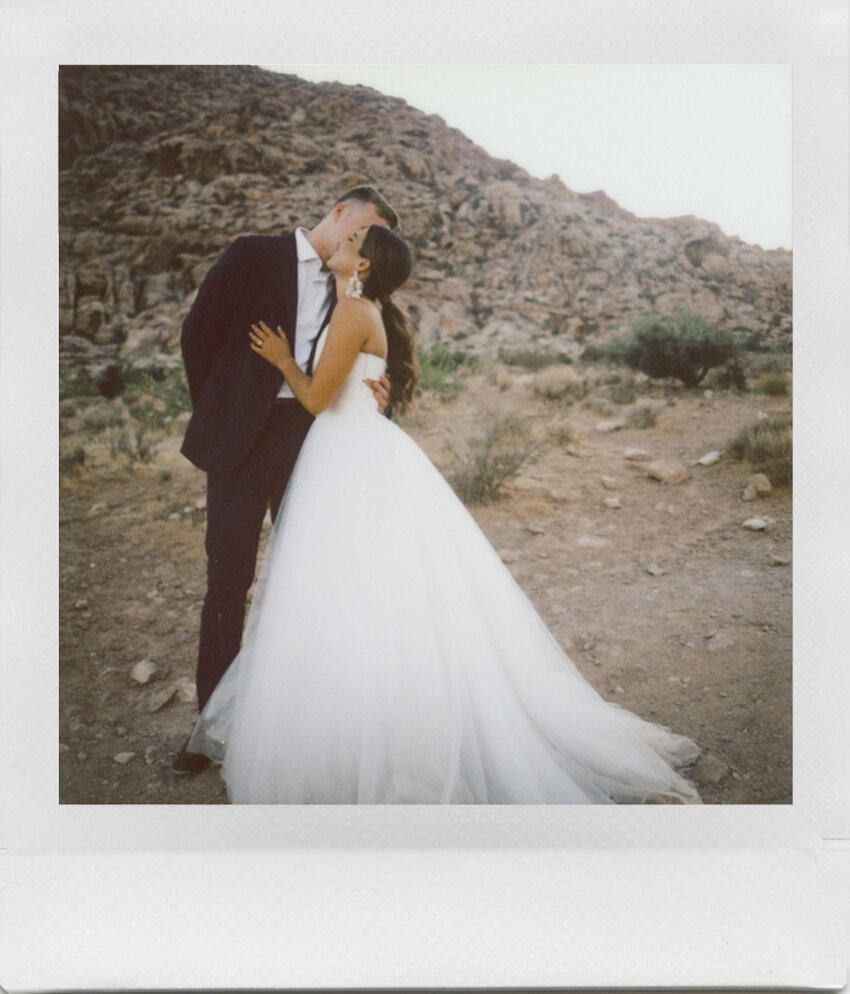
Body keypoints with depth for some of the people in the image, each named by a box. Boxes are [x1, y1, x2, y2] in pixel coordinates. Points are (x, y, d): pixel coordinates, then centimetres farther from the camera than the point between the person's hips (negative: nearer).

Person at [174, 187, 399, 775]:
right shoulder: (255, 256, 2)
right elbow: (199, 335, 1)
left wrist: (370, 398, -8)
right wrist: (219, 414, 3)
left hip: (310, 439, 4)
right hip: (245, 439, -3)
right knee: (229, 579, 2)